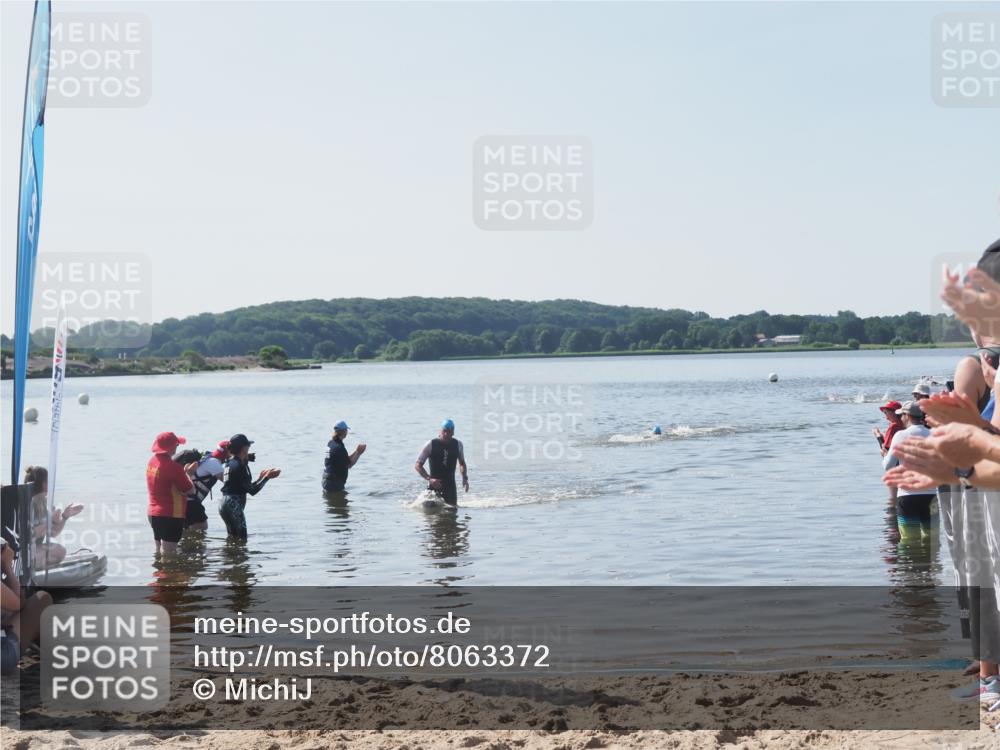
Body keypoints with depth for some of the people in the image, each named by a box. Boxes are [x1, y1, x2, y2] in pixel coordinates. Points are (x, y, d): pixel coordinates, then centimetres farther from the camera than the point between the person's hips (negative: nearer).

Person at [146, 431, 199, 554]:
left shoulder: (152, 462, 7)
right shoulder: (173, 466, -20)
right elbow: (188, 490, -14)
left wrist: (185, 471, 17)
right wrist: (187, 473, 2)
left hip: (153, 514, 9)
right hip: (171, 515, -9)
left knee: (159, 551, 16)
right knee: (168, 552, -6)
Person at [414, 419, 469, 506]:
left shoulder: (457, 444, 1)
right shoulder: (431, 444, -8)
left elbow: (462, 463, 17)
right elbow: (418, 465, -5)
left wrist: (465, 478, 0)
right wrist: (429, 479, -18)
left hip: (450, 485, 2)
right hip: (434, 485, -2)